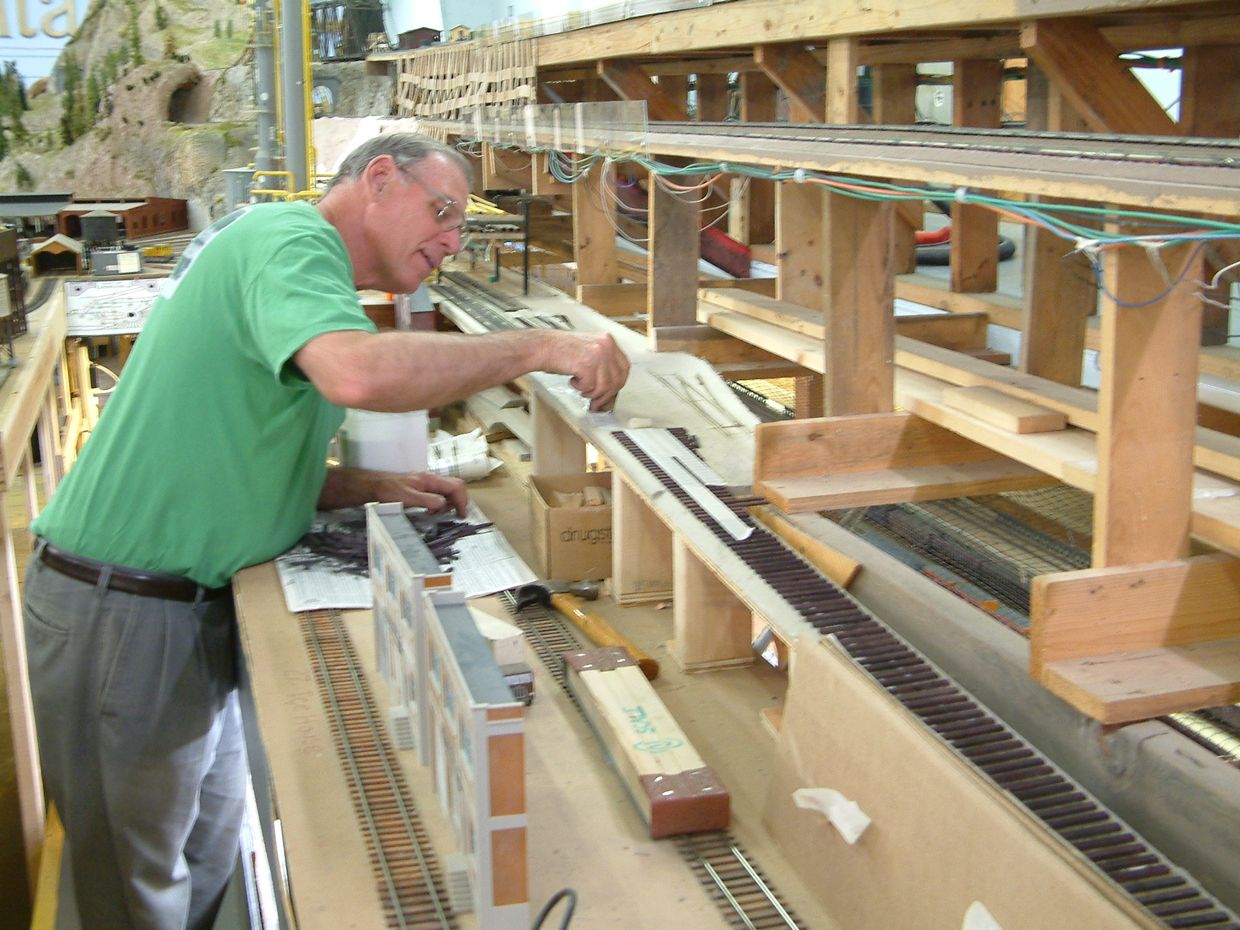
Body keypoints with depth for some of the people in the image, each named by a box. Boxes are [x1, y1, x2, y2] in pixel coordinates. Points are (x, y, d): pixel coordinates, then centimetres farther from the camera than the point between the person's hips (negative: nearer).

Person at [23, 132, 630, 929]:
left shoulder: (285, 249, 17)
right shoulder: (288, 237, -15)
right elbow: (358, 374, -38)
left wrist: (376, 489, 5)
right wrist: (543, 348, -28)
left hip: (187, 598, 10)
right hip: (125, 612, -10)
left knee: (210, 856, 17)